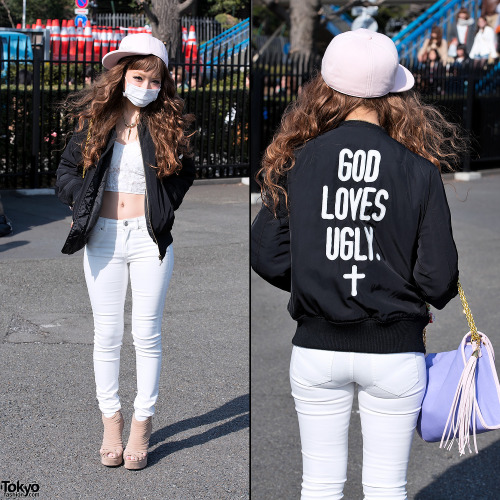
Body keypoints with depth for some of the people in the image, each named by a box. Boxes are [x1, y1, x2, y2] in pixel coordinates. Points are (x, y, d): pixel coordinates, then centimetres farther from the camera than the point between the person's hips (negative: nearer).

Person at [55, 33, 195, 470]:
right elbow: (66, 172, 10)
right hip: (104, 239, 1)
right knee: (107, 335, 6)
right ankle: (111, 421, 19)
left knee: (147, 335, 2)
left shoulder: (168, 124, 0)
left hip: (150, 239, -1)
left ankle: (143, 424, 13)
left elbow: (186, 171, 14)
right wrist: (87, 204, -3)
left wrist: (167, 206, 2)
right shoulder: (95, 120, 1)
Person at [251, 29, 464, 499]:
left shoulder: (297, 162, -5)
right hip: (394, 350, -1)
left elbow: (266, 255, -3)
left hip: (316, 348, 1)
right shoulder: (417, 169, -8)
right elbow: (439, 278, -9)